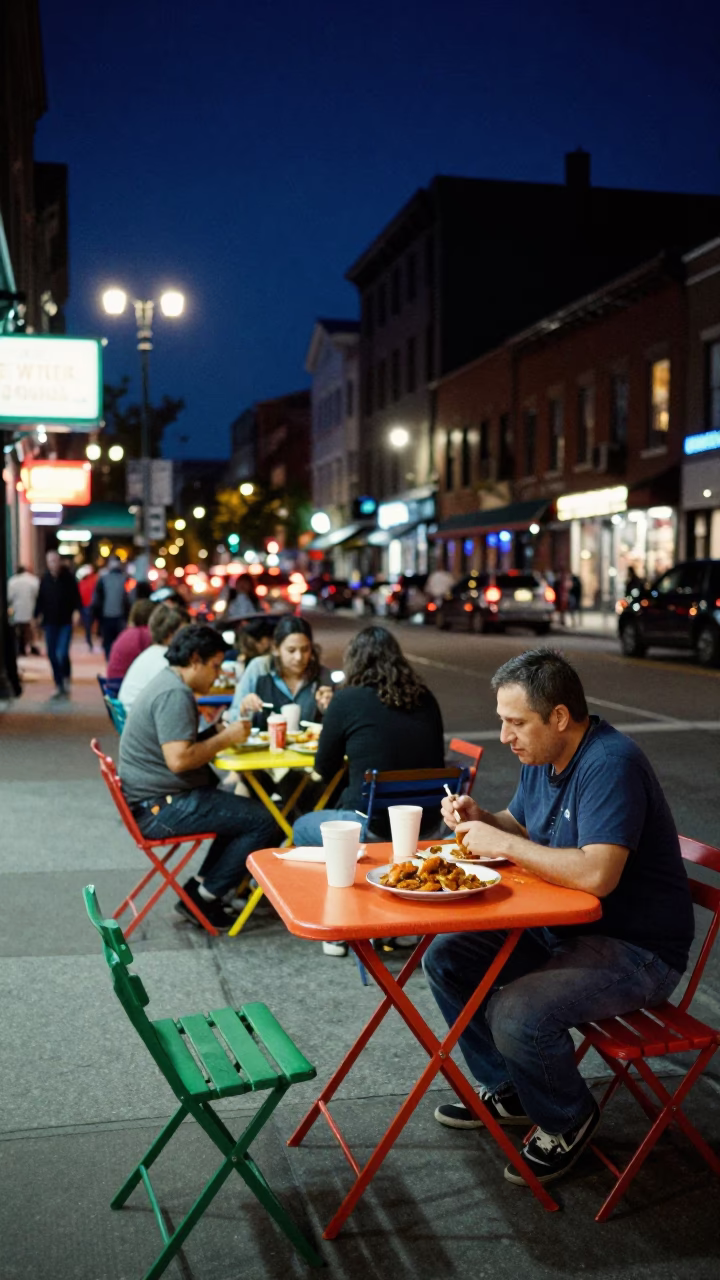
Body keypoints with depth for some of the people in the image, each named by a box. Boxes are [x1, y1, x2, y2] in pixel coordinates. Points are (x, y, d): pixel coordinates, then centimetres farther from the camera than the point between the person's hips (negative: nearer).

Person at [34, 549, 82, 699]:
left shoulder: (68, 577, -6)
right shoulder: (45, 579, 3)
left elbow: (76, 596, -5)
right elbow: (40, 599, 10)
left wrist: (77, 611, -19)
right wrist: (38, 615, 6)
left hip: (66, 622, -4)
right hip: (50, 622, 4)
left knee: (62, 653, -15)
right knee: (52, 655, 5)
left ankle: (66, 677, 14)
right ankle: (59, 685, 18)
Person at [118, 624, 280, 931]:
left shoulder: (166, 682, 15)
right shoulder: (175, 694, -19)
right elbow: (178, 759, -28)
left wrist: (219, 732, 8)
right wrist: (225, 738, -16)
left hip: (152, 800, 11)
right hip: (161, 807, -11)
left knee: (246, 811, 21)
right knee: (263, 821, -12)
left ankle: (201, 885, 17)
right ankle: (202, 898, -2)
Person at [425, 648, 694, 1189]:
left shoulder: (611, 764, -26)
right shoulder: (541, 757, 3)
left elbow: (597, 874, -37)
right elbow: (521, 826, 19)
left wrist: (504, 844, -27)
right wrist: (480, 818, -3)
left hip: (636, 951, -9)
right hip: (559, 928, 10)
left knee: (517, 1016, -29)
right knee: (446, 960, 4)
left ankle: (568, 1121, 4)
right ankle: (506, 1091, 21)